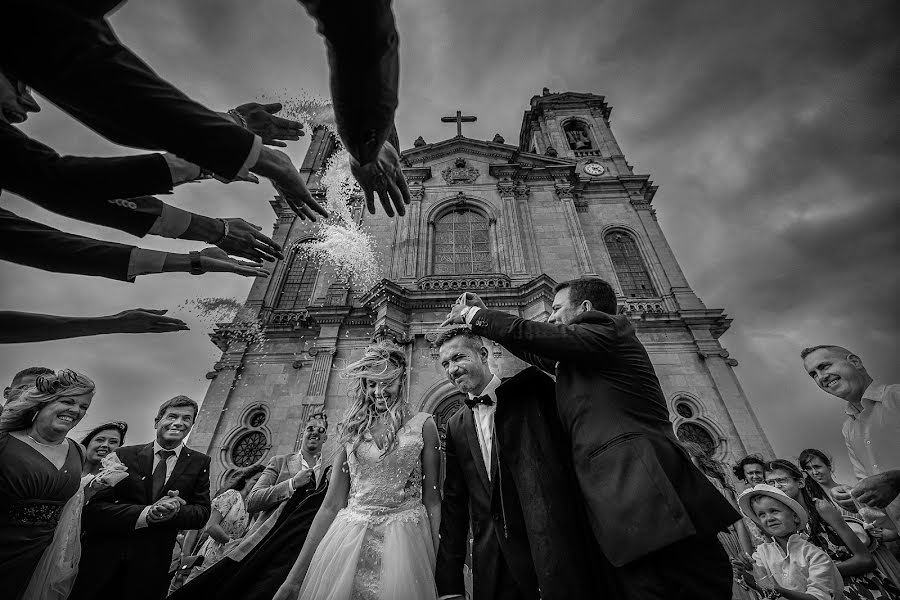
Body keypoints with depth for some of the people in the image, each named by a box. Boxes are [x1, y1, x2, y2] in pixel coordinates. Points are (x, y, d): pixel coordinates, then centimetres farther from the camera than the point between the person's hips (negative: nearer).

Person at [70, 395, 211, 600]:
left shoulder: (200, 462, -2)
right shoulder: (124, 455, -4)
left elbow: (202, 513, -3)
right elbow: (94, 508, -11)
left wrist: (174, 511, -25)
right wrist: (147, 513, -27)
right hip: (103, 556, -1)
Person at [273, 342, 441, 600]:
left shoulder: (422, 424, -2)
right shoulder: (354, 430, 5)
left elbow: (432, 499, -2)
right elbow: (332, 505, 4)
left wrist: (440, 564, -8)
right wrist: (294, 578, 2)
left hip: (404, 543, -2)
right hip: (349, 542, 2)